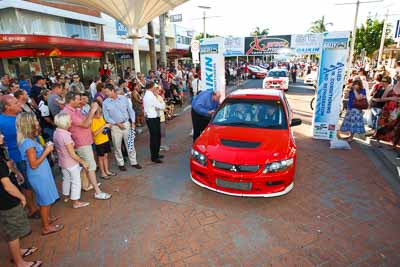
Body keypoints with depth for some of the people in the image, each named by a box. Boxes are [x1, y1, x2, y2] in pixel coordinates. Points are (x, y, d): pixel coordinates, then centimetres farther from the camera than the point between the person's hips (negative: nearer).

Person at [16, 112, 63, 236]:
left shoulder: (29, 140, 4)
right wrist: (46, 152, -21)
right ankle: (46, 227, 21)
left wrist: (45, 149, 2)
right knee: (45, 201, 6)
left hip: (41, 174, 9)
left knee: (47, 199, 24)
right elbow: (33, 164, -25)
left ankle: (48, 218, 42)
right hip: (39, 176, -9)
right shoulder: (28, 143, -25)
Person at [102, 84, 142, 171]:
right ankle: (121, 164, 22)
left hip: (127, 124, 1)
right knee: (117, 146, 7)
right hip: (115, 126, -1)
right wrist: (117, 123, -14)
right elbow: (106, 117, -4)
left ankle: (133, 162, 20)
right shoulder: (105, 103, -4)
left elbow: (130, 110, 5)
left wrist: (132, 122, -2)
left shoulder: (124, 98, -1)